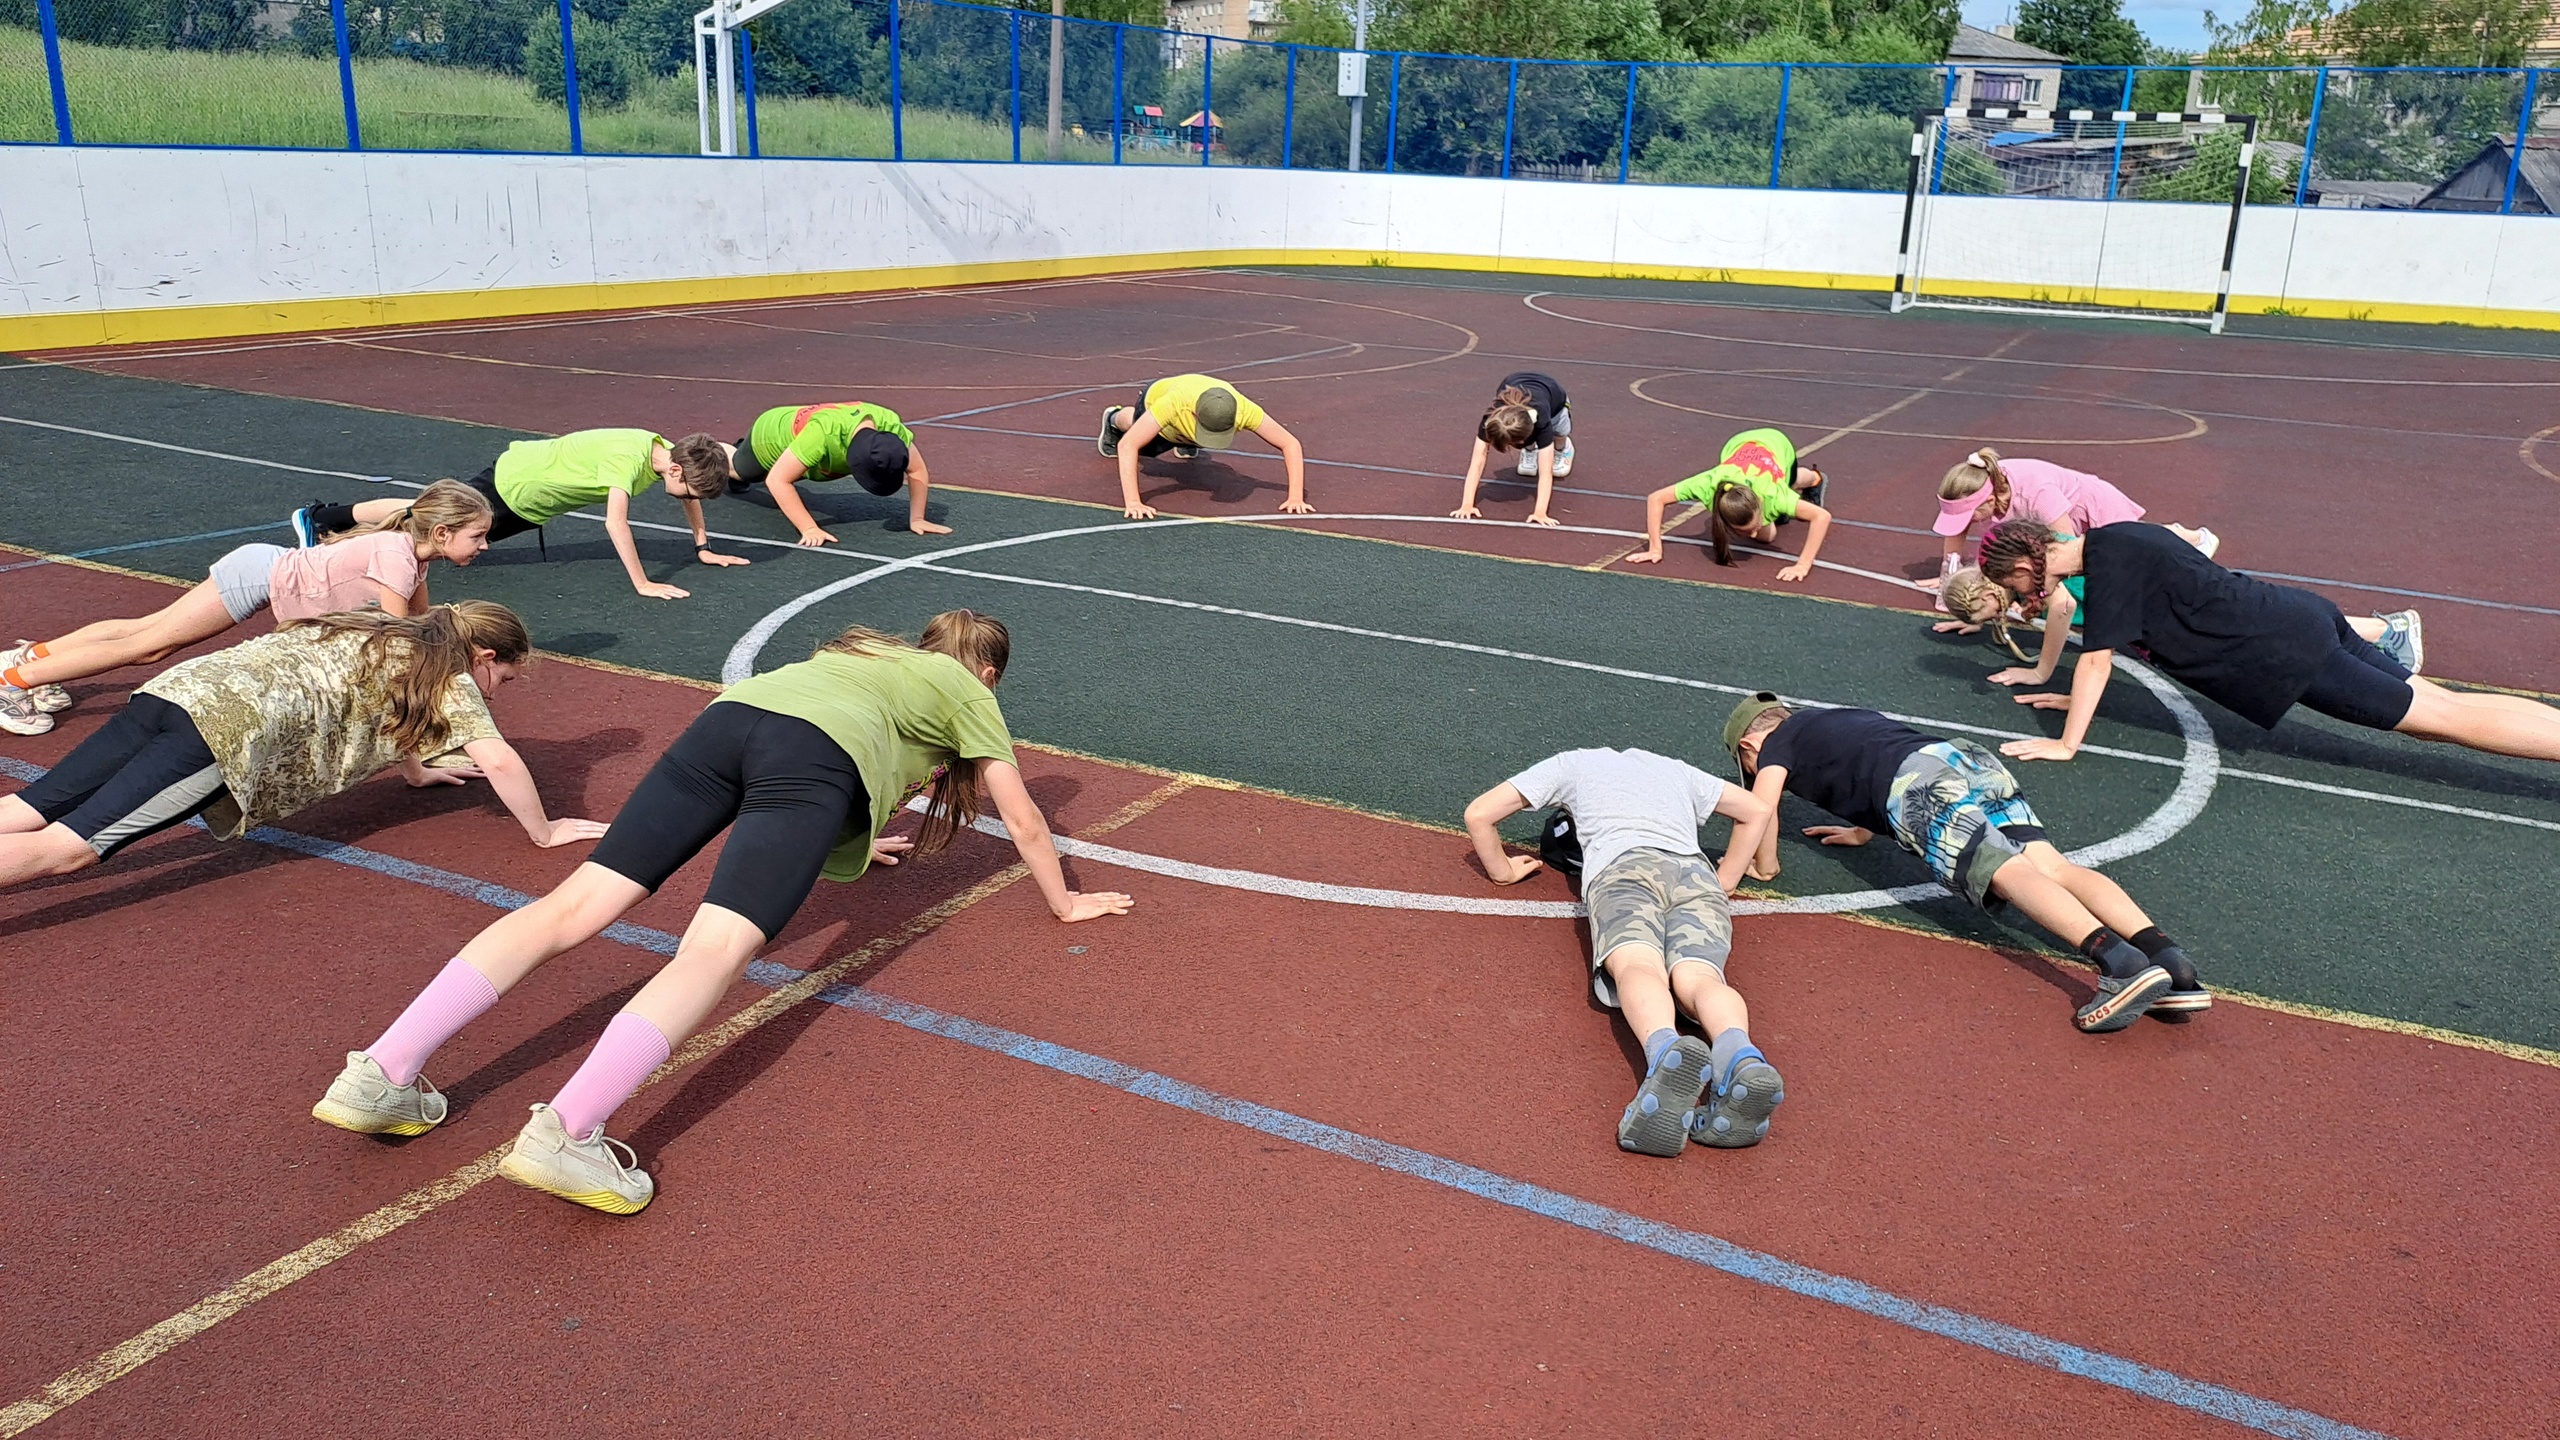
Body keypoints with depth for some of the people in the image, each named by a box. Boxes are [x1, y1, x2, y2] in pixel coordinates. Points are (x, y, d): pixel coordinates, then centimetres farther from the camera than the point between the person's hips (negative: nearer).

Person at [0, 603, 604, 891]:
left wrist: (419, 769, 58)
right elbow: (500, 762, -4)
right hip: (226, 727, -8)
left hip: (177, 688, 8)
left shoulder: (387, 633, 30)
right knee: (62, 847, -19)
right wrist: (544, 832, 9)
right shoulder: (448, 675, 7)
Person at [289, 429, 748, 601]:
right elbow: (615, 522, -42)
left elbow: (690, 493, 8)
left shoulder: (668, 451, -11)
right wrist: (642, 584, -42)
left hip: (530, 500, 8)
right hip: (514, 481, -8)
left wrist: (704, 547, 8)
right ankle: (320, 518, 23)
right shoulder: (629, 459, -36)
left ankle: (331, 518, 35)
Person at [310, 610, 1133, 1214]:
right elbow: (1024, 820, 31)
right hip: (813, 757, -6)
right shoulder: (968, 692, 29)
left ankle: (383, 1074, -14)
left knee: (575, 908, -4)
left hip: (727, 716, 6)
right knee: (714, 953, -20)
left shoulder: (867, 653, 43)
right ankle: (567, 1132, -40)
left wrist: (844, 845, 73)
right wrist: (1065, 901, 46)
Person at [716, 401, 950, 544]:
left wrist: (916, 519, -28)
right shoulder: (823, 433, -53)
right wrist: (809, 529, -51)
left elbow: (917, 471, -24)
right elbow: (777, 480, -48)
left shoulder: (891, 425, -40)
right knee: (738, 471, 31)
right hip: (769, 434, -4)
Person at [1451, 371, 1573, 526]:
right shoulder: (1491, 419, -42)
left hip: (1552, 391, -1)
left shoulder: (1540, 420, -47)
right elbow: (1477, 461, -45)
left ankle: (1562, 448, 21)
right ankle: (1530, 450, 20)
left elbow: (1545, 472, -50)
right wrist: (1467, 505, -54)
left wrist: (1540, 512, -60)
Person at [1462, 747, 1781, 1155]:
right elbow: (1758, 810, 46)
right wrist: (1724, 883, 47)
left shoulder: (1572, 763, 34)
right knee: (1697, 976, -22)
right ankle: (1740, 1058, -57)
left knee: (1637, 965, -28)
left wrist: (1504, 871, 43)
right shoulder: (1676, 769, 43)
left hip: (1621, 865, -3)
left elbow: (1478, 814, 29)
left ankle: (1666, 1052, -63)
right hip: (1695, 872, 3)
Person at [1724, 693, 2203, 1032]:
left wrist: (1764, 865, 20)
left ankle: (2122, 961, -45)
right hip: (1972, 757, 7)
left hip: (1920, 784, -7)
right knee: (2053, 866, -10)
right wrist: (1863, 831, 60)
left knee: (2010, 873, -23)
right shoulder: (1848, 717, 42)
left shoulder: (1779, 742, 21)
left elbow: (1760, 805, 6)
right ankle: (2170, 959, -29)